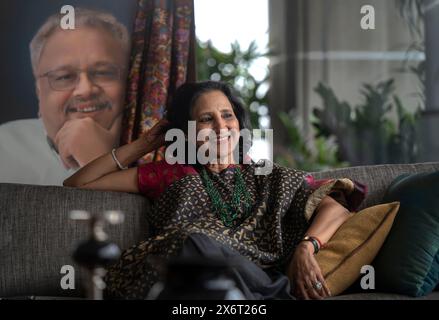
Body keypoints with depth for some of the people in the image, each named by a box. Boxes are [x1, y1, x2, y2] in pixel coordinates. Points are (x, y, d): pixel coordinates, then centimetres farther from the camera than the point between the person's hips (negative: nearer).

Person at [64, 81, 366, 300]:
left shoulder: (271, 178, 28)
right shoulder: (173, 175, 28)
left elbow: (338, 205, 13)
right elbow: (77, 183, 29)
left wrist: (305, 248, -8)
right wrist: (146, 143, 29)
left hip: (254, 280, -1)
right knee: (194, 239, -36)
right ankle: (283, 294, -30)